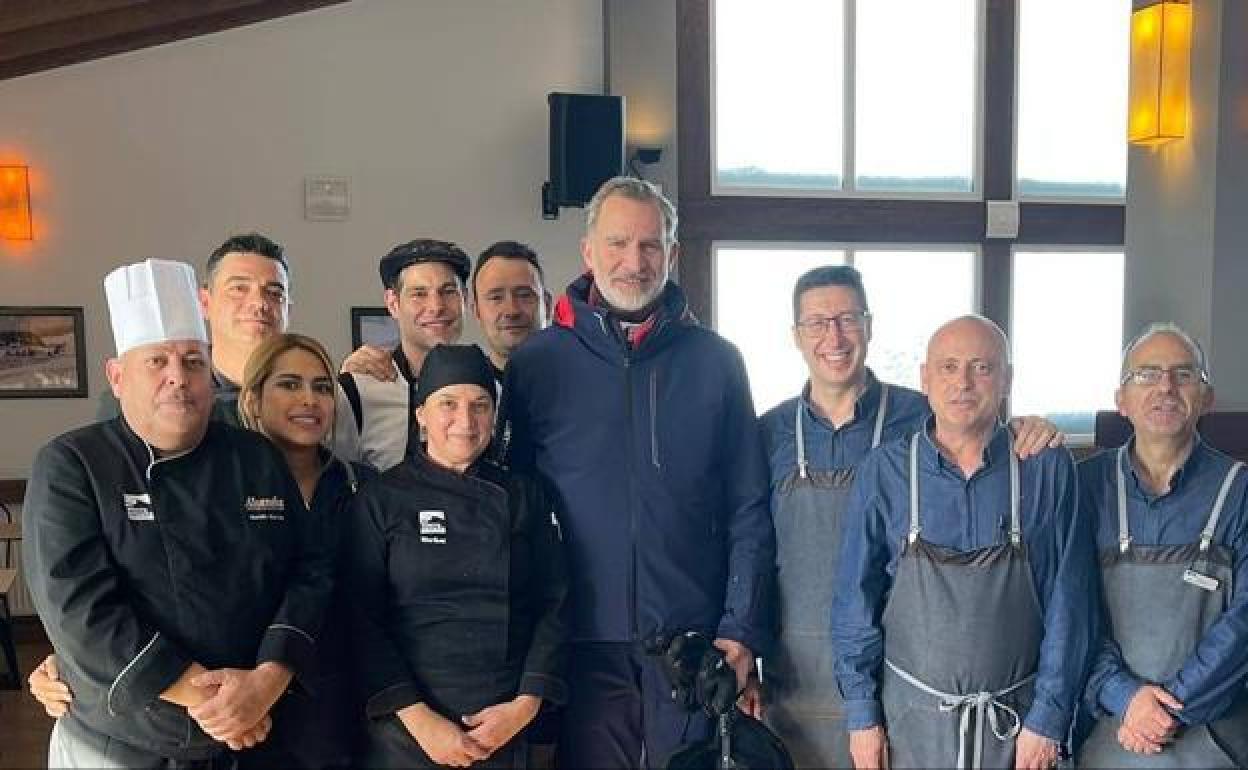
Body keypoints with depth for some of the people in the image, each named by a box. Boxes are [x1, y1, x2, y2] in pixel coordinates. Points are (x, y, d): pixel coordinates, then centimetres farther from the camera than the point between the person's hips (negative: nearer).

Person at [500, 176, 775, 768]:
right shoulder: (535, 364, 0)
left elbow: (748, 511, 3)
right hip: (584, 644, 0)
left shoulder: (715, 362, 2)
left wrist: (741, 632, -3)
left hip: (695, 642, 1)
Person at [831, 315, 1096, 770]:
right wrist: (861, 714, -4)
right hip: (910, 714, 0)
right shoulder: (883, 472, -6)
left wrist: (1048, 718, -6)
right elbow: (856, 599, -3)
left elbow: (1067, 603, -5)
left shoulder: (1048, 470, -6)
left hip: (1015, 719, 0)